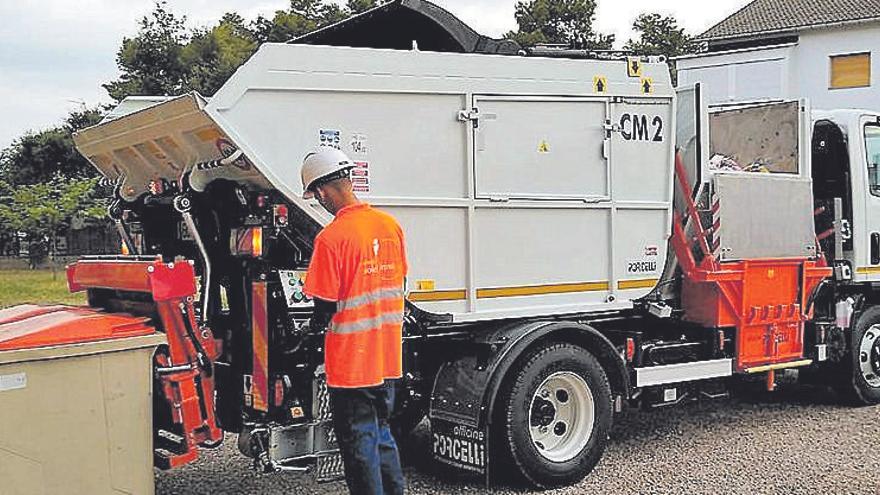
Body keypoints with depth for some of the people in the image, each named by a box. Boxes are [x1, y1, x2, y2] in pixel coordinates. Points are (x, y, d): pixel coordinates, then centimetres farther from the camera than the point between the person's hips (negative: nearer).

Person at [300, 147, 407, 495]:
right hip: (388, 357, 7)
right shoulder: (391, 225, 3)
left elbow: (325, 306, -15)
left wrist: (315, 323, 7)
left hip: (351, 361, -7)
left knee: (359, 443, 6)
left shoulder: (330, 238, -19)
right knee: (381, 433, 21)